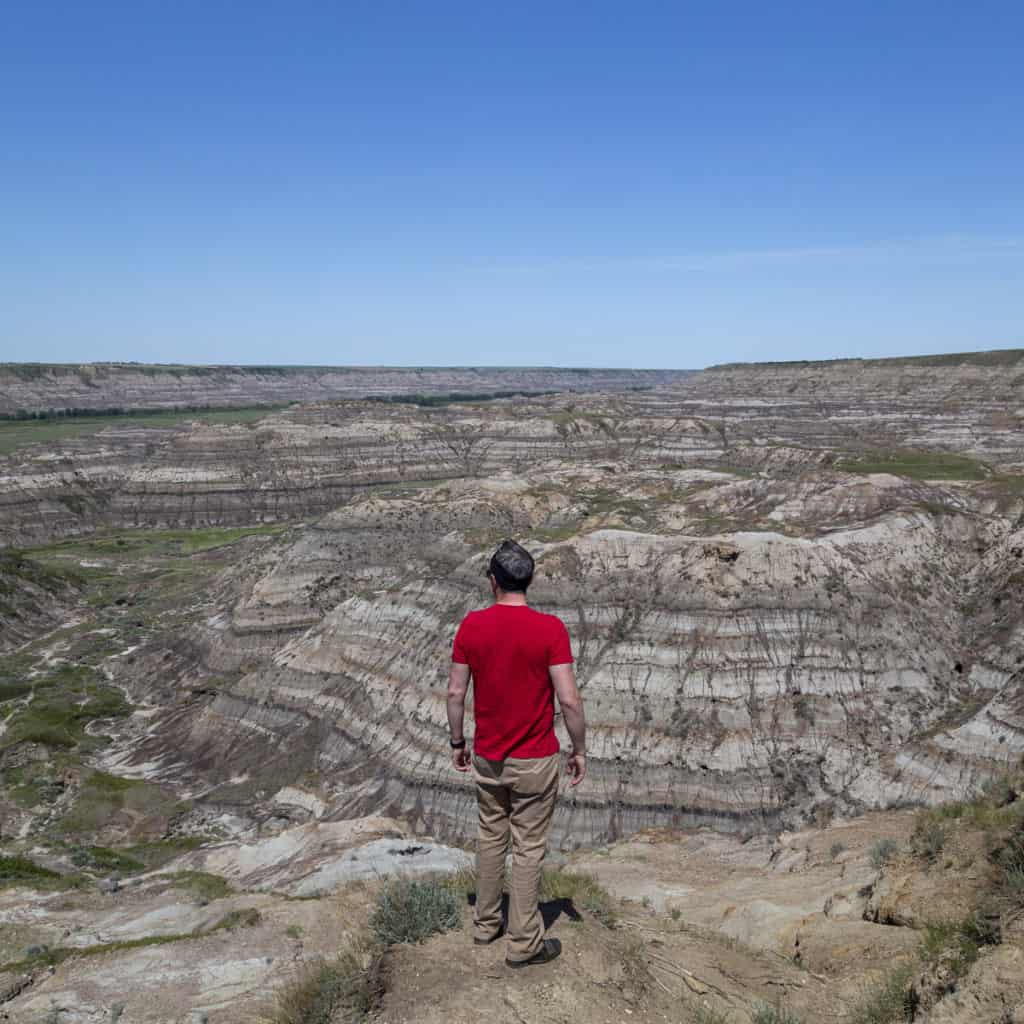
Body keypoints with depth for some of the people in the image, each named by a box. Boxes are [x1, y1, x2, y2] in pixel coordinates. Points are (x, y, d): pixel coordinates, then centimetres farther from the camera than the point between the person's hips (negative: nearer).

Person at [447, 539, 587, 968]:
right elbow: (569, 700, -17)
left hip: (487, 757, 4)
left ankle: (485, 924, 35)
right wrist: (579, 750, -3)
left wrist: (457, 743, 11)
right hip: (534, 760, -3)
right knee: (529, 848, 9)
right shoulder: (551, 629, -17)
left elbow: (455, 692, -2)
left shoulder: (472, 625, -8)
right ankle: (523, 943, 20)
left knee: (491, 837, 21)